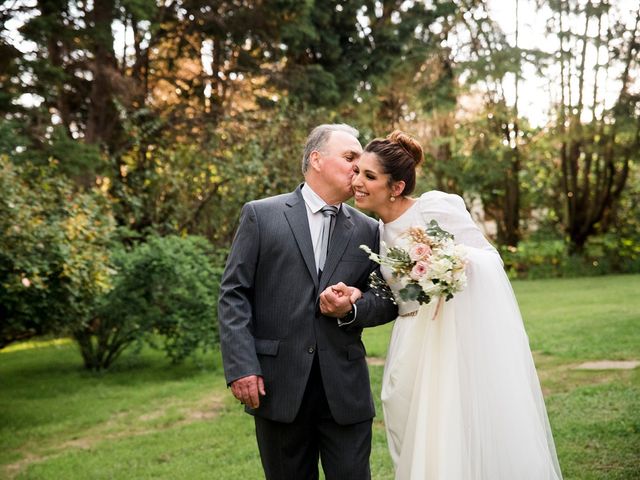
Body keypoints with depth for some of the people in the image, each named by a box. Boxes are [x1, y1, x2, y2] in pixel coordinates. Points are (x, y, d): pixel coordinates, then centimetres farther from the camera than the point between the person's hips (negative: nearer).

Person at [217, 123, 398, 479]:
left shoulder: (368, 230, 10)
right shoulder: (261, 215, 2)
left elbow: (387, 302, 11)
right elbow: (234, 294, -2)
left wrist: (353, 309, -10)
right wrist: (241, 366, -11)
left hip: (346, 389, 2)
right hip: (278, 386, -2)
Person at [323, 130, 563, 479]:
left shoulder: (435, 206, -11)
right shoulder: (379, 231, 9)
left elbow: (491, 258, -9)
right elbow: (396, 294, 12)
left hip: (457, 338, -7)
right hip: (412, 347, 7)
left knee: (462, 444, -3)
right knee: (418, 447, 10)